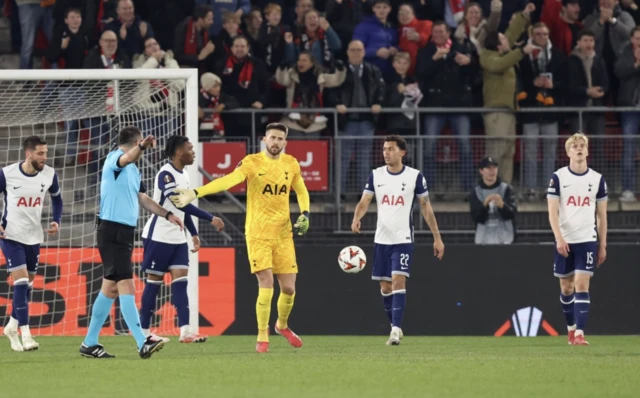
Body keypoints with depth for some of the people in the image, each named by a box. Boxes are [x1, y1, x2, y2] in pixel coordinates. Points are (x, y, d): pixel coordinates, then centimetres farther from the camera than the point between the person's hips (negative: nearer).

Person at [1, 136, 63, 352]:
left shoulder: (49, 175, -5)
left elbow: (56, 198, 14)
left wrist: (56, 221, 0)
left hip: (34, 237, 5)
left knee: (27, 284, 12)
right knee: (21, 281, -15)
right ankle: (25, 334, -15)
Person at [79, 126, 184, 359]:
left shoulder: (133, 171, 20)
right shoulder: (114, 159, -8)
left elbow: (142, 198, 29)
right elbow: (127, 158, -33)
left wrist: (167, 214, 20)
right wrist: (141, 146, -52)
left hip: (125, 234, 10)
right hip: (112, 232, -10)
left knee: (110, 288, 13)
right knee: (126, 286, -16)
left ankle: (90, 343, 20)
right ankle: (142, 343, -24)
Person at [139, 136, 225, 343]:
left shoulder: (183, 176, 11)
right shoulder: (166, 174, -17)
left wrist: (194, 234, 17)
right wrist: (210, 219, -28)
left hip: (177, 238, 8)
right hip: (159, 236, -8)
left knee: (180, 281, -3)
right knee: (154, 282, -2)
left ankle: (185, 331, -11)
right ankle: (144, 331, 7)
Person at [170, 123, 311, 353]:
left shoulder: (291, 164, 4)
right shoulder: (252, 163, -10)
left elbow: (301, 190, 21)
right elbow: (228, 181, -24)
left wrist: (305, 214, 2)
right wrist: (195, 193, -38)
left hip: (283, 234, 4)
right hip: (258, 234, -4)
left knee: (288, 288, 5)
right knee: (266, 286, -13)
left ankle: (282, 325, 35)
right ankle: (262, 338, 1)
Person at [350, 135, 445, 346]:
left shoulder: (415, 176, -4)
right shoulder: (375, 175, 4)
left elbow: (426, 207, 3)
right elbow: (364, 202, -2)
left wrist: (437, 237, 2)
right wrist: (356, 218, -25)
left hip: (403, 240, -4)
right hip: (382, 240, 4)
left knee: (398, 281, -17)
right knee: (385, 287, 8)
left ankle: (396, 329, -20)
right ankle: (395, 326, 23)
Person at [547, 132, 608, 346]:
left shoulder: (597, 179, 4)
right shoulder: (558, 178, -1)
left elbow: (602, 215, 9)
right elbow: (552, 212, -5)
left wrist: (603, 246, 8)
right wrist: (559, 238, -17)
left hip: (587, 240, 0)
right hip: (564, 241, 0)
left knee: (582, 285, -12)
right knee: (566, 287, 9)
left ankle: (579, 333, -16)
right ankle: (571, 328, 27)